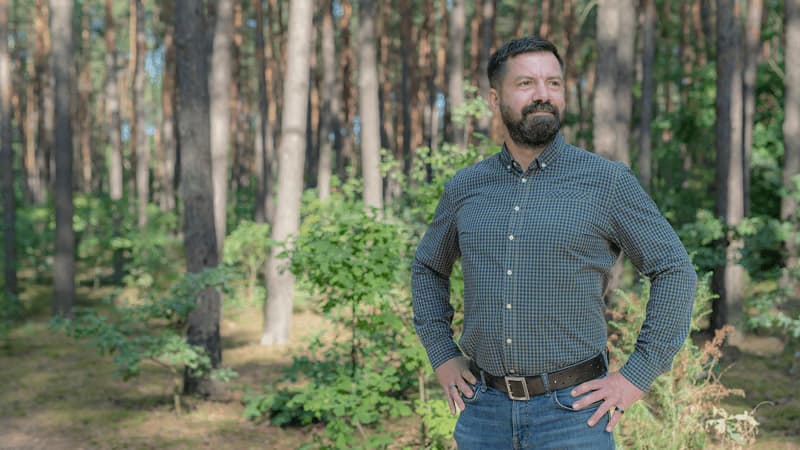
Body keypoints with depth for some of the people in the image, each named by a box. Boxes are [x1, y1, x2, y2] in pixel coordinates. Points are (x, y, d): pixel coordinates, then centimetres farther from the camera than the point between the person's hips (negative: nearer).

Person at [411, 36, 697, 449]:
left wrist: (636, 377, -7)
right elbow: (427, 268, 22)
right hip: (485, 410, 4)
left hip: (573, 410, -3)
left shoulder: (606, 181, -5)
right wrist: (442, 357, 10)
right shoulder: (465, 187, 6)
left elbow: (674, 271, -1)